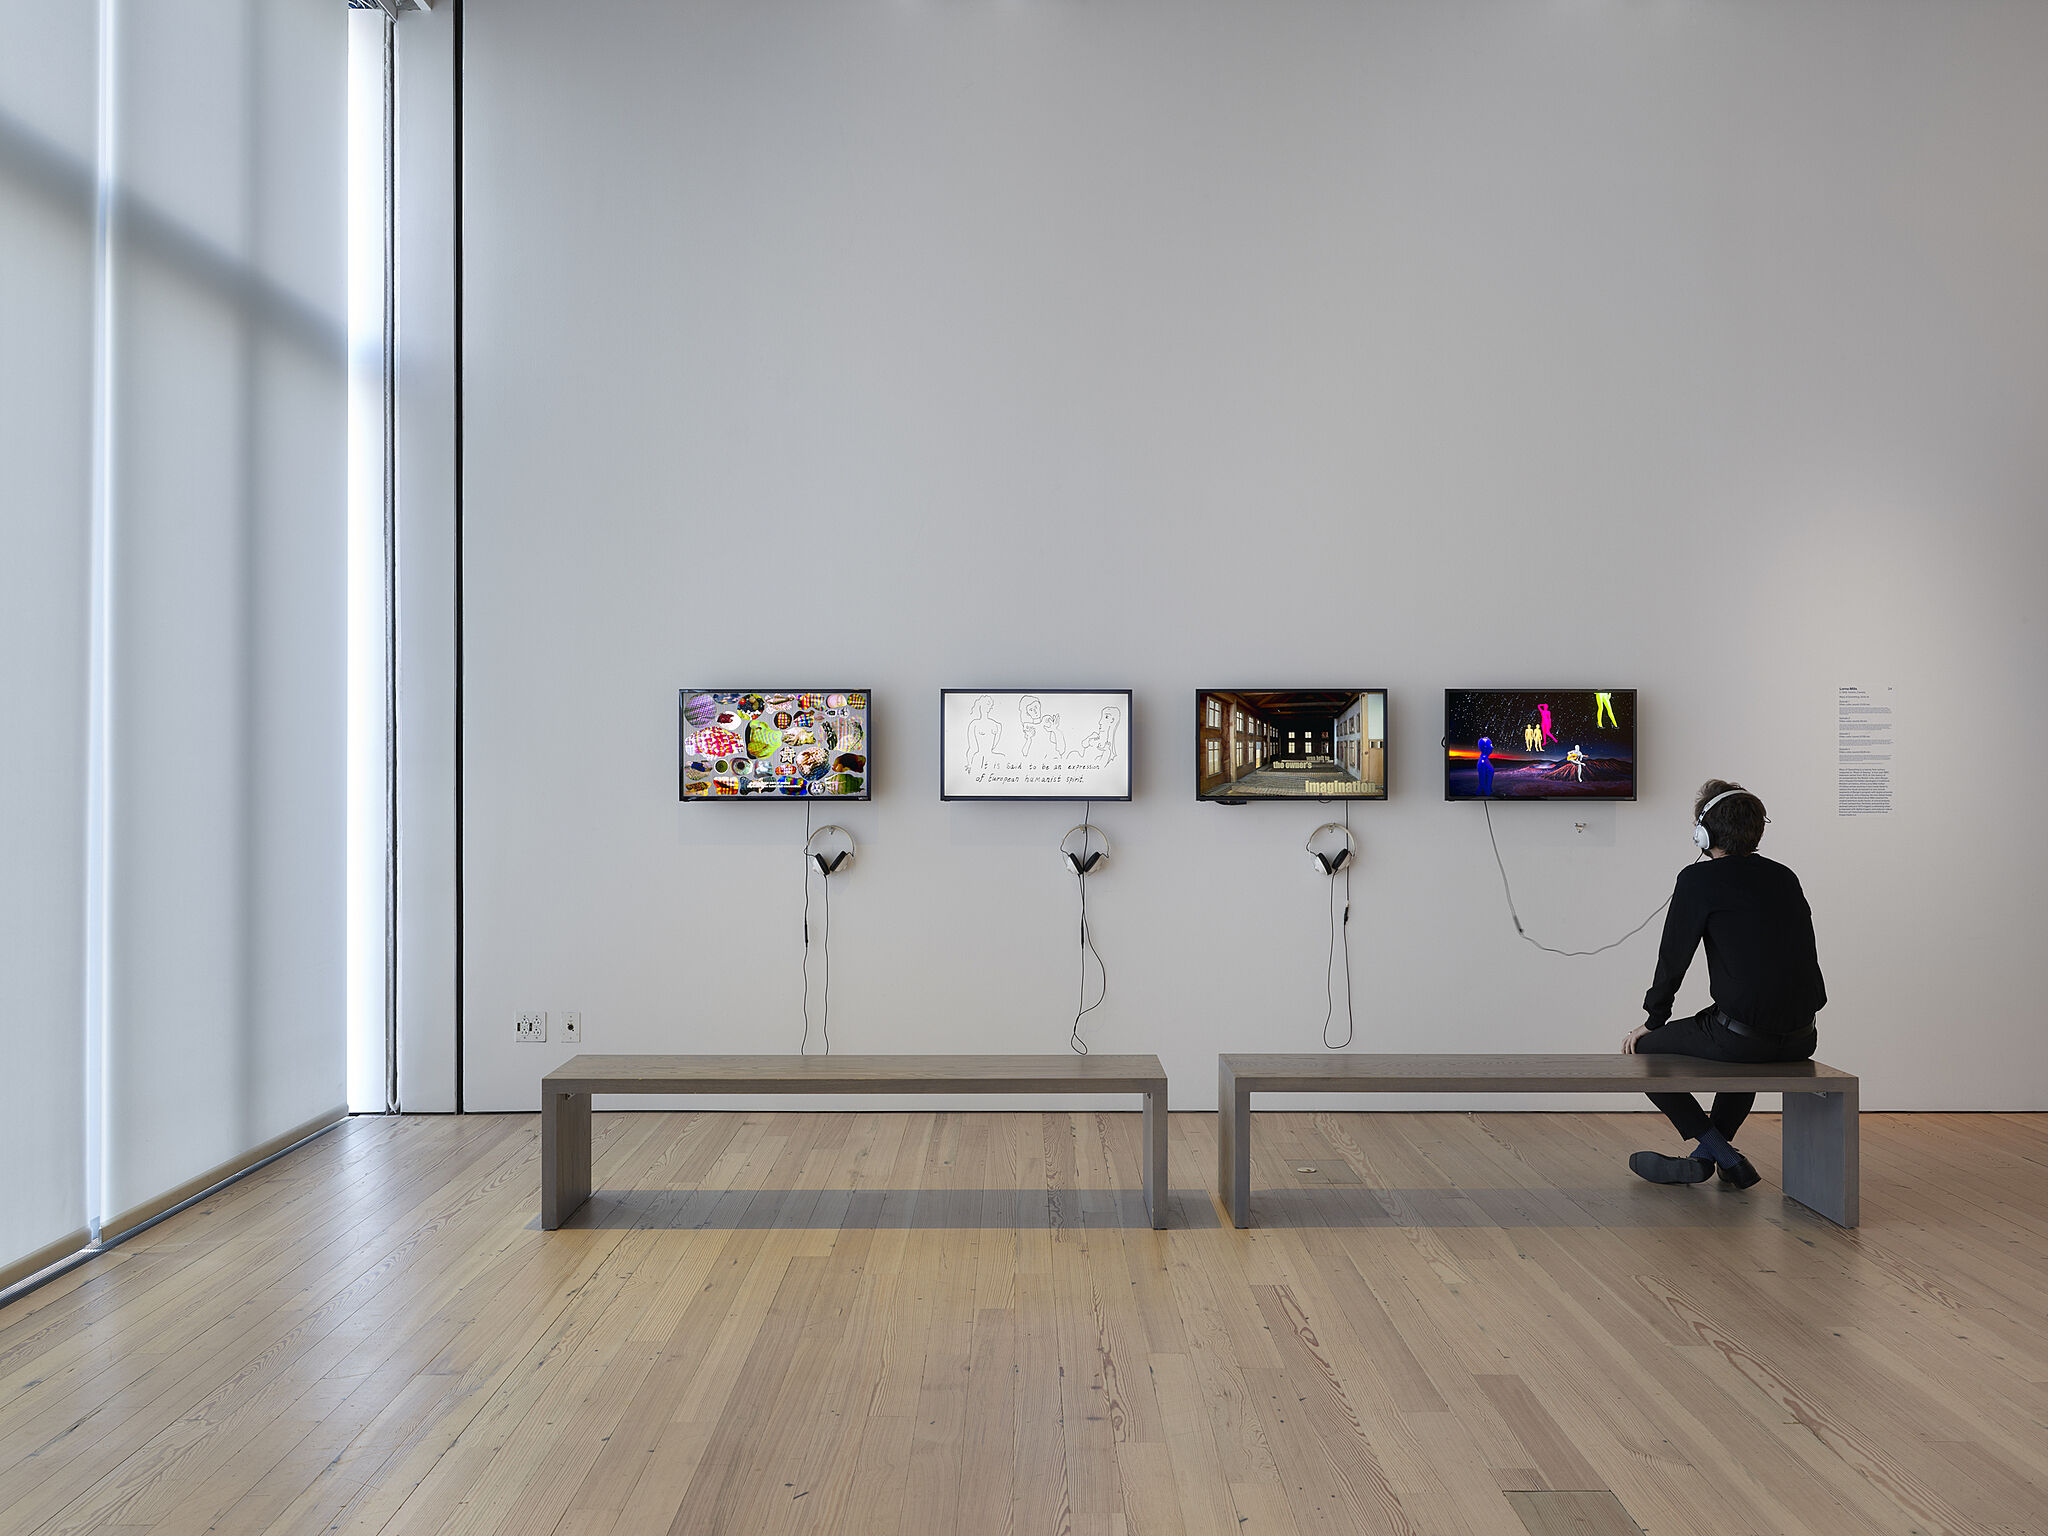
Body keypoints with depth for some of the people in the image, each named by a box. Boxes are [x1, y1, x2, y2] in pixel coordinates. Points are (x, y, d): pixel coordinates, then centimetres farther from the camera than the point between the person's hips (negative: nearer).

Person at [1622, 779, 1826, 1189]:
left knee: (1644, 1049, 15)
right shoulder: (1785, 878, 14)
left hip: (1741, 1035, -7)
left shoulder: (1699, 880, -5)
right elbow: (1803, 956, 21)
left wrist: (1652, 1021, 13)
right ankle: (1703, 1155, 34)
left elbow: (1674, 956, 0)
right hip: (1801, 1040, 7)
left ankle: (1722, 1154, 11)